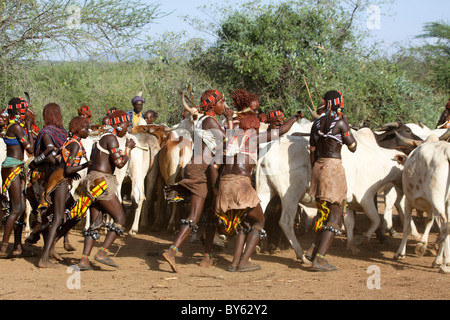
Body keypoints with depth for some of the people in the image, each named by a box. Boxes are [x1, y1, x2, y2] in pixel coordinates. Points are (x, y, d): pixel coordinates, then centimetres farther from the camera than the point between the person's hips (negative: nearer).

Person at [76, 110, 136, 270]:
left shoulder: (102, 137, 20)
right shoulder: (111, 138, -10)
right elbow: (119, 163, -17)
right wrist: (128, 148, -2)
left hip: (92, 179, 10)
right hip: (102, 182, -10)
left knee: (96, 223, 10)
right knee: (120, 218, -5)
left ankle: (84, 259, 1)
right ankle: (102, 252, -15)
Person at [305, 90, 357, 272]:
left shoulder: (317, 124, 9)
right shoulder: (340, 122, -10)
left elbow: (313, 152, 12)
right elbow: (353, 147, -2)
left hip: (318, 168, 7)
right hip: (334, 168, -7)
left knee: (324, 212, 20)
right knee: (335, 216, -1)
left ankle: (314, 249, 10)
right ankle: (319, 258, -7)